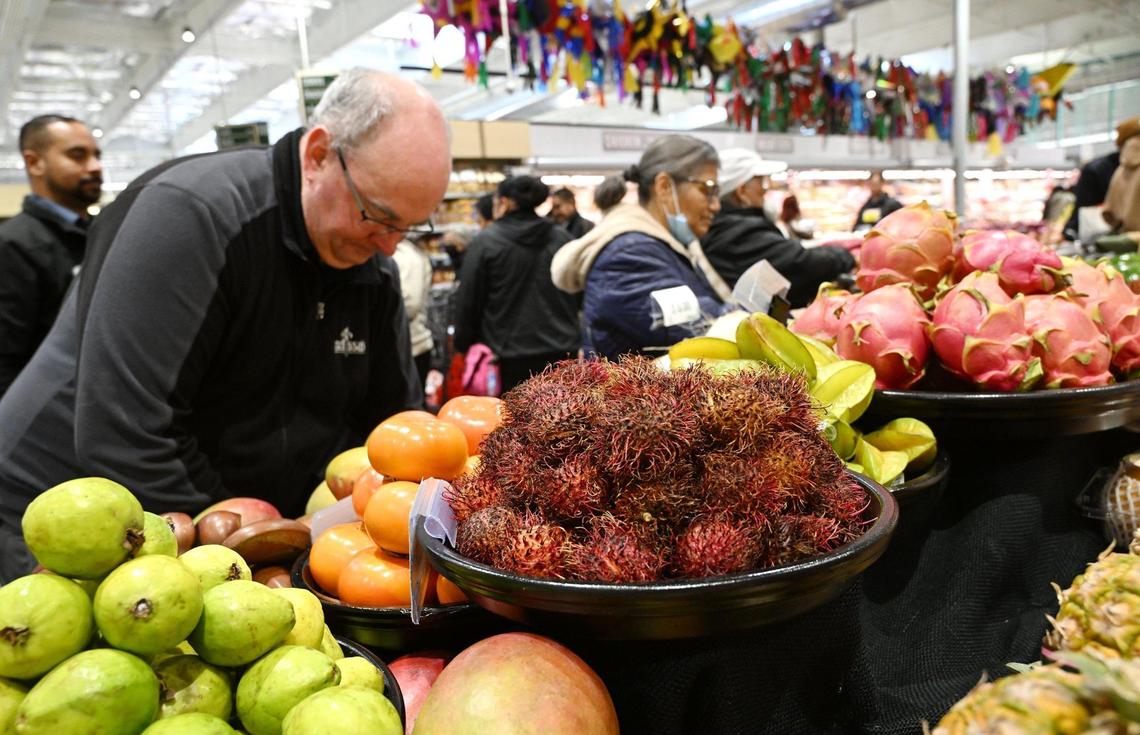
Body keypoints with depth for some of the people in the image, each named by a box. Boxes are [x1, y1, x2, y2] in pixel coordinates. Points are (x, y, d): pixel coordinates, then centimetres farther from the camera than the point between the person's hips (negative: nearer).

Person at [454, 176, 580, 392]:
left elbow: (468, 302, -2)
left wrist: (463, 346, 10)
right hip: (562, 353, 4)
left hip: (510, 360, -3)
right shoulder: (562, 238, 7)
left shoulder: (486, 241, -4)